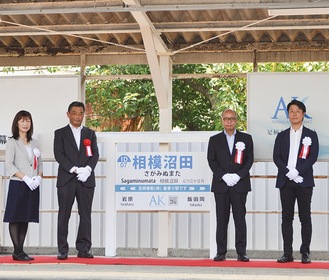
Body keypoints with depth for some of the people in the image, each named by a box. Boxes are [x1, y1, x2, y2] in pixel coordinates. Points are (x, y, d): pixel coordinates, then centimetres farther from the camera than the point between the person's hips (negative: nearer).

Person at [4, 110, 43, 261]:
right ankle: (17, 252, -4)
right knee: (15, 218, -4)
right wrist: (25, 178, -16)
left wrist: (39, 177, -3)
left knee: (25, 219, 7)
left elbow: (39, 163, 17)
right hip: (18, 185, -6)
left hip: (33, 186, 6)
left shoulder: (34, 143, 16)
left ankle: (20, 251, 10)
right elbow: (8, 164, -9)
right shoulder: (12, 142, -1)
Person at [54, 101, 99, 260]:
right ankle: (62, 250, 1)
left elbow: (95, 154, 6)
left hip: (86, 180, 2)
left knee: (85, 215, 0)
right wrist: (74, 169, -15)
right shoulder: (60, 133, 8)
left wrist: (88, 169, -12)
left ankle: (83, 249, 4)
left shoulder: (90, 133, 16)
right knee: (64, 215, -1)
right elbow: (58, 154, -4)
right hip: (66, 180, -2)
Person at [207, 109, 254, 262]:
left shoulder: (246, 138, 9)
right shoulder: (214, 140, 10)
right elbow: (211, 161, 3)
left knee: (240, 219, -1)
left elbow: (249, 160, 3)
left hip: (240, 184, -1)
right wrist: (224, 176, -10)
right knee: (221, 219, 1)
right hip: (221, 185, 1)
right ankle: (221, 252, 4)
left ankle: (241, 252, 1)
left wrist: (238, 175, -10)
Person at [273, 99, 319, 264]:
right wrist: (288, 172, -12)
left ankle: (305, 253, 0)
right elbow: (276, 157, 4)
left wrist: (297, 171, -15)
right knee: (286, 217, 2)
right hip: (285, 182, 2)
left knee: (305, 217, -2)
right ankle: (287, 253, 4)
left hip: (304, 181, -2)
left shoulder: (310, 135, 7)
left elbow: (313, 157, -4)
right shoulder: (282, 136, 14)